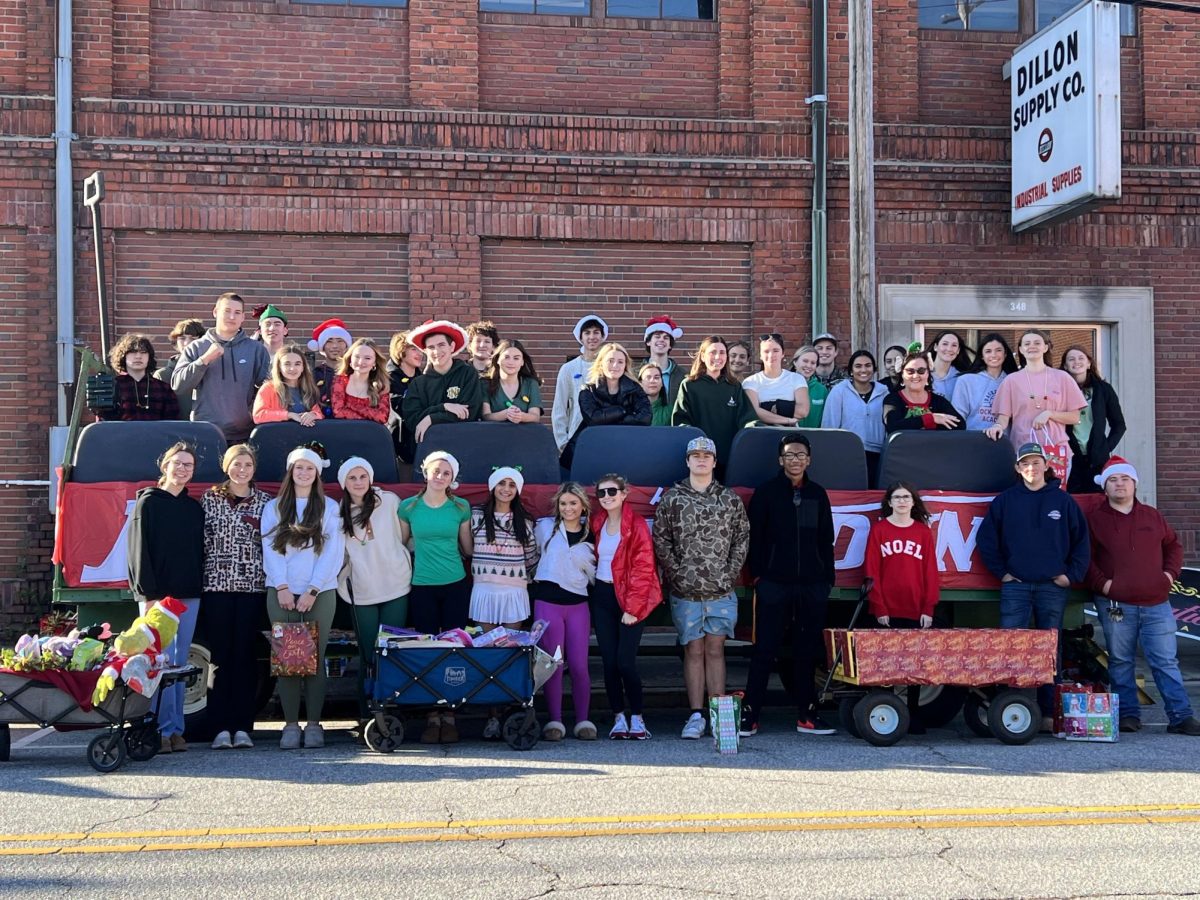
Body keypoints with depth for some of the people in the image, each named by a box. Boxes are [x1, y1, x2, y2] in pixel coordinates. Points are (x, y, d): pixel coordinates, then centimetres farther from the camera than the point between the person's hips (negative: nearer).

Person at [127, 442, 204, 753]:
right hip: (156, 595, -5)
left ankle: (175, 730, 9)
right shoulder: (148, 502, 1)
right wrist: (148, 595, -13)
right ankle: (165, 730, -9)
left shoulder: (194, 508, 16)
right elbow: (139, 550, -5)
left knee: (178, 664, 7)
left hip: (188, 596, 5)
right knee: (162, 663, -10)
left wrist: (199, 589, 6)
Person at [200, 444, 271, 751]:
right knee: (220, 656, -1)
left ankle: (242, 727, 6)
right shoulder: (210, 498, 8)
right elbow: (202, 540, 5)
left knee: (245, 656, 2)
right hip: (217, 586, -1)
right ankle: (221, 728, 1)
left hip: (252, 586, 1)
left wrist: (272, 580, -1)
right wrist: (202, 577, -3)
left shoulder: (264, 502, 9)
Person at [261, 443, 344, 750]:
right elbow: (269, 549, 3)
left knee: (315, 658, -2)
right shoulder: (273, 508, 12)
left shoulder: (329, 508, 7)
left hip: (319, 593, -1)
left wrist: (312, 590, -8)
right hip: (282, 593, 1)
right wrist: (282, 587, -9)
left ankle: (314, 725, 1)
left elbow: (333, 553, 0)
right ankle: (290, 725, 1)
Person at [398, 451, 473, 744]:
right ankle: (432, 717, 6)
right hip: (422, 587, 0)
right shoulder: (409, 506, 2)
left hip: (455, 586, 0)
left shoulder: (461, 507, 4)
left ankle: (449, 717, 5)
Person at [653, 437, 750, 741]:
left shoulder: (730, 500, 8)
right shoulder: (672, 499, 3)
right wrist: (677, 573, -6)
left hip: (720, 591, 1)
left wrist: (730, 573, -1)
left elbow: (742, 538, 9)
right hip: (685, 592, -1)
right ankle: (696, 716, 5)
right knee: (693, 651, 2)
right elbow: (660, 539, 2)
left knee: (715, 650, 5)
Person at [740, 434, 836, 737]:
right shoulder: (766, 492, 2)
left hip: (812, 586, 3)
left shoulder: (818, 494, 12)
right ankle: (750, 714, -2)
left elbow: (826, 541, 15)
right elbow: (754, 536, 0)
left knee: (807, 651, 7)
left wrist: (828, 578, 9)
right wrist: (757, 574, -6)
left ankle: (807, 715, 14)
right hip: (774, 584, -3)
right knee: (764, 651, -3)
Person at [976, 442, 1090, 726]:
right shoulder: (1004, 500, 5)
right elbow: (986, 538, 8)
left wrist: (1072, 574, 1)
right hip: (1015, 585, 0)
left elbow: (1081, 540, 9)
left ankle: (1048, 713, 9)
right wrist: (1001, 572, 2)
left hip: (1053, 586, 0)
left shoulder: (1063, 501, 6)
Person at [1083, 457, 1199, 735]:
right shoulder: (1094, 517, 3)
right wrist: (1101, 583, -10)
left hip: (1156, 603, 2)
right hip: (1115, 605, -2)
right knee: (1120, 662, 4)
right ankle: (1129, 714, 12)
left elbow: (1173, 545, 22)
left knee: (1166, 661, 0)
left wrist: (1170, 573, 7)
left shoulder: (1152, 516, 13)